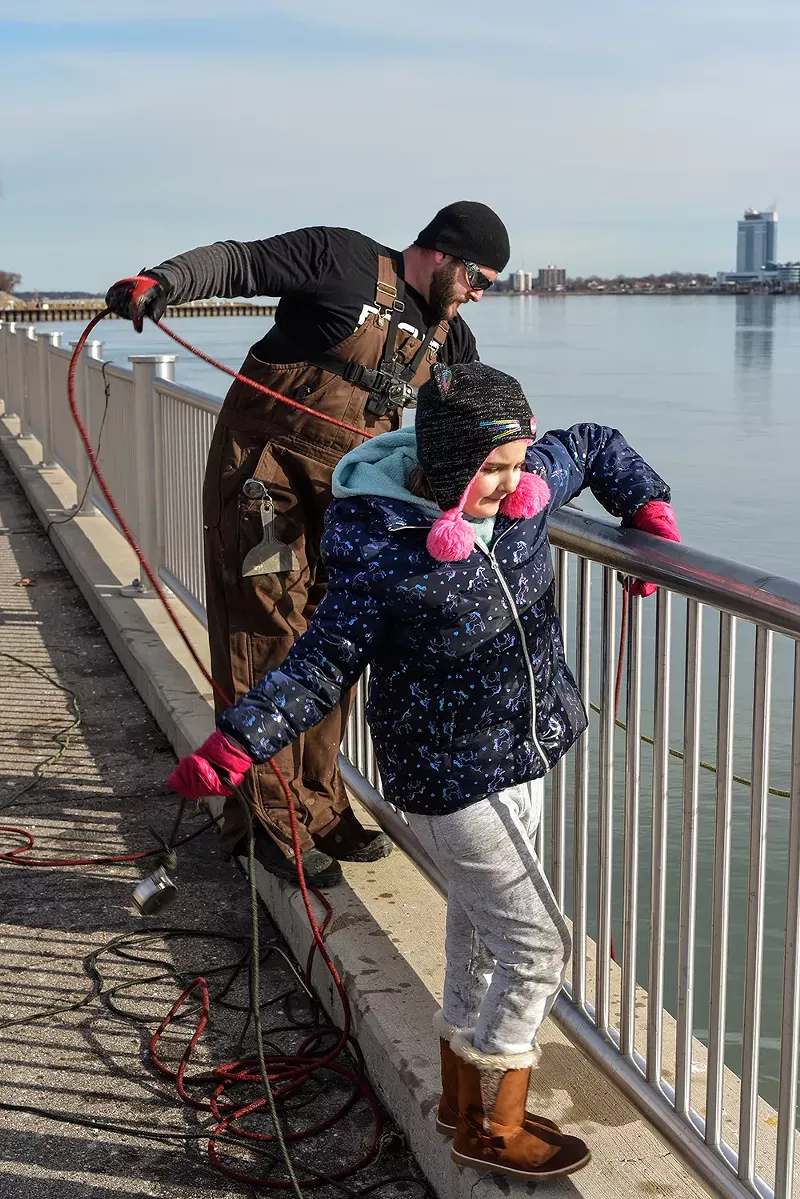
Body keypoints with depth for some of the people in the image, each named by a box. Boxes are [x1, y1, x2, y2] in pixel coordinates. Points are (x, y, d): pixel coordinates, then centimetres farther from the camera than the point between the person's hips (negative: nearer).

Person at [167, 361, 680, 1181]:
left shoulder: (526, 488, -6)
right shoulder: (382, 558, -25)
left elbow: (596, 448, 14)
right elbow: (323, 664, -17)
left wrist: (648, 509, 0)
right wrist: (235, 743, -25)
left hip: (521, 760, 8)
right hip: (453, 782, -8)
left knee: (481, 934, 21)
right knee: (536, 949, -2)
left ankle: (463, 1098, 40)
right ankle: (494, 1129, 19)